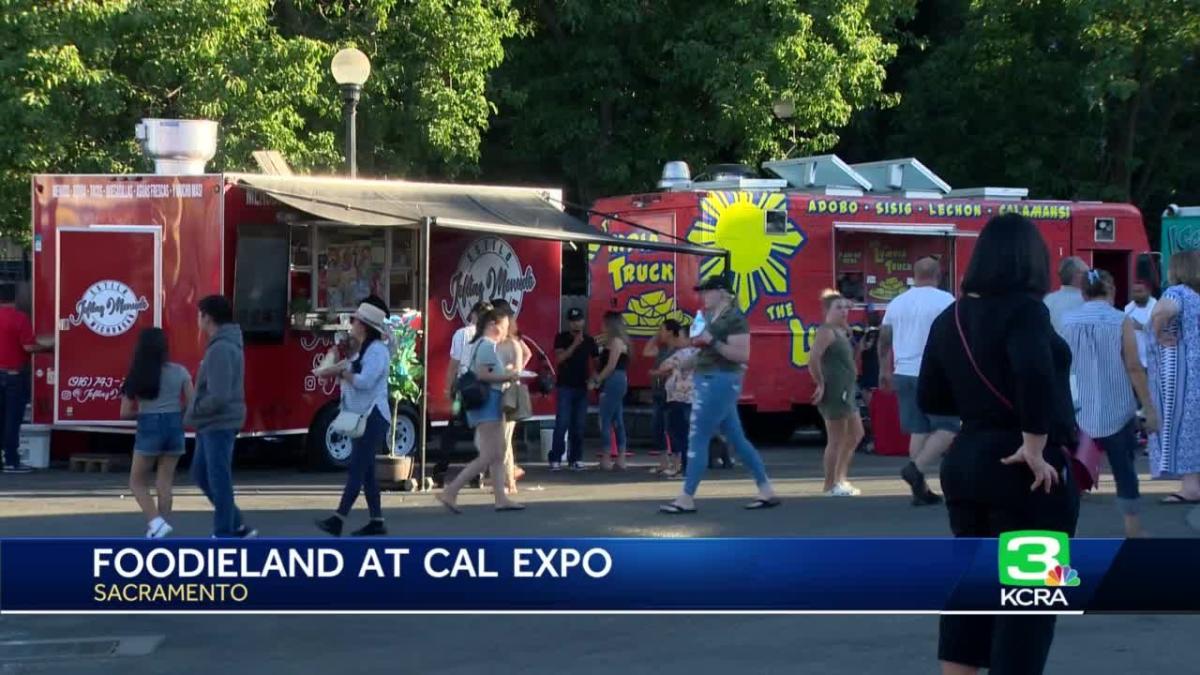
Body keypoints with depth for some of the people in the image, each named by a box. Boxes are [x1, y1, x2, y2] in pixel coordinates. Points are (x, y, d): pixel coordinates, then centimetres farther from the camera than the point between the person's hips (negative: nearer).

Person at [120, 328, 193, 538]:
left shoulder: (137, 376, -3)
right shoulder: (179, 372, -1)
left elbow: (125, 413, -3)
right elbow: (192, 404, 0)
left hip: (149, 428, -2)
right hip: (174, 426, 2)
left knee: (137, 483, 9)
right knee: (164, 483, 10)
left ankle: (156, 521, -10)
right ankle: (160, 526, 9)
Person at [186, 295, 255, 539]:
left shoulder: (221, 349, -20)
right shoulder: (227, 344, 12)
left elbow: (218, 397, -25)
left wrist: (194, 410, -10)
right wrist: (197, 412, 11)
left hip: (219, 425, -10)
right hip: (212, 425, 10)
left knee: (219, 481, -3)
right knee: (201, 474, 17)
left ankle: (224, 536, 5)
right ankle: (239, 527, 21)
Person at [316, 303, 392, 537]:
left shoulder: (378, 350, -13)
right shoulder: (363, 350, 18)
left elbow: (364, 381, -23)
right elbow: (352, 377, 15)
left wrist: (343, 372, -12)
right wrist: (340, 370, -1)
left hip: (373, 417, -10)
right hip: (360, 416, 10)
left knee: (357, 469, -11)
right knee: (365, 471, 9)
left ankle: (338, 519, -14)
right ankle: (377, 521, 12)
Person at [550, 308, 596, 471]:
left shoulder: (589, 340, 9)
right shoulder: (561, 338, 1)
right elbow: (559, 358, -11)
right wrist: (575, 344, -18)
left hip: (581, 387, 3)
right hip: (564, 386, -3)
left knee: (578, 426, 3)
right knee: (562, 424, -9)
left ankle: (575, 459, 8)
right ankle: (555, 459, -7)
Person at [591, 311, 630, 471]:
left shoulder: (616, 341, -11)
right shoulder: (618, 341, 17)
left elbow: (611, 366, -17)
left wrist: (597, 380, -11)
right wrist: (597, 379, 7)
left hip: (613, 382, -10)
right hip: (618, 382, 10)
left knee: (605, 420, -7)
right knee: (617, 421, 9)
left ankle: (605, 459, -7)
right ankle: (621, 459, 9)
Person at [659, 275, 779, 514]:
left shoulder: (734, 319, -12)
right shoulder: (712, 317, 16)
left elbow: (743, 354, -20)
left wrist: (712, 341, -22)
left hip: (720, 382, -10)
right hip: (710, 381, 10)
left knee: (697, 439, -8)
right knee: (737, 439, 10)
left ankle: (686, 499, -5)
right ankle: (767, 492, 13)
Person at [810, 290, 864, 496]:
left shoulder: (842, 332, 16)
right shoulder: (826, 332, -14)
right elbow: (813, 360, -24)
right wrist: (820, 384, -19)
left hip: (846, 392, 11)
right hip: (834, 392, -11)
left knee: (855, 434, 18)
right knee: (836, 440, -5)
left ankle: (840, 477, 25)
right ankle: (831, 485, 2)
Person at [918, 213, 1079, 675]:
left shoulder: (949, 318, 8)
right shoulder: (1023, 309, -14)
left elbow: (930, 398, 13)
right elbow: (1035, 373, -31)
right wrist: (1035, 447, -24)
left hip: (965, 460, 7)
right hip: (1026, 472, -7)